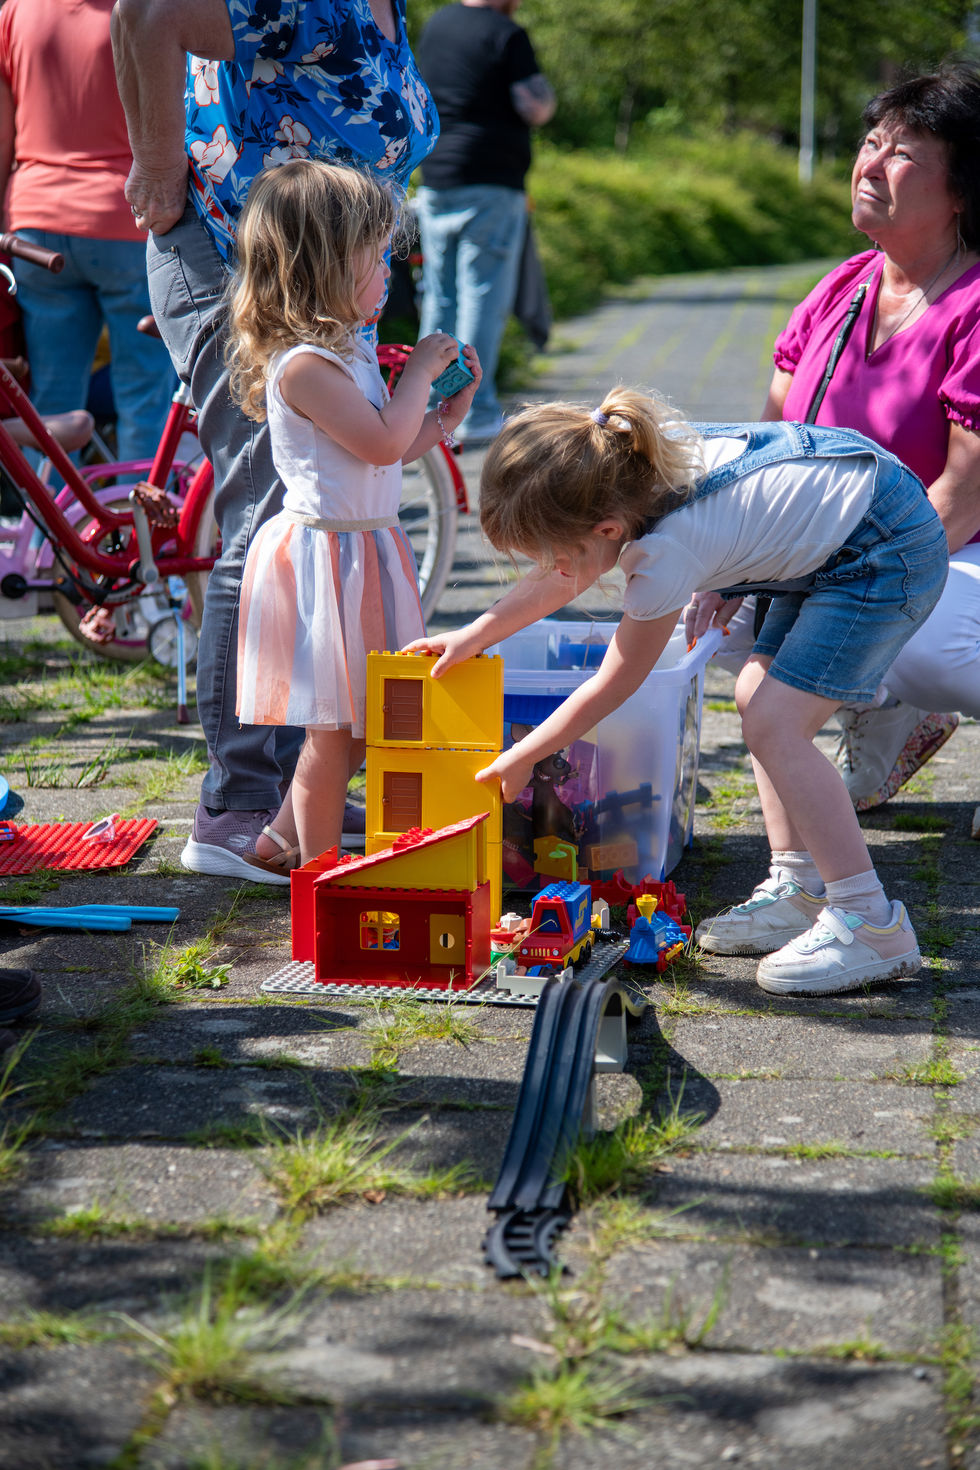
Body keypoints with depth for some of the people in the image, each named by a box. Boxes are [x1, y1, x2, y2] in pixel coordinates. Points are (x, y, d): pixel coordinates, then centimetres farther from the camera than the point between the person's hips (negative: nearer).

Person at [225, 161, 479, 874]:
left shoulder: (347, 350, 13)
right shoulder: (303, 364, -20)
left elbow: (389, 453, 20)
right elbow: (382, 443, -23)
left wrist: (447, 414, 12)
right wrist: (418, 373, -11)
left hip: (365, 549, 10)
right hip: (324, 555, -10)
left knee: (359, 721, 16)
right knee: (332, 728, -1)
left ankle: (282, 839, 29)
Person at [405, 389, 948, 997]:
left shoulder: (667, 550, -29)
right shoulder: (624, 469, -8)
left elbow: (612, 684, -13)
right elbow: (563, 579, 13)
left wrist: (519, 759, -2)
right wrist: (475, 634, 10)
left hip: (887, 553, -10)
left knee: (774, 725, -15)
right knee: (759, 697, 11)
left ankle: (872, 923, -12)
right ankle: (799, 891, 16)